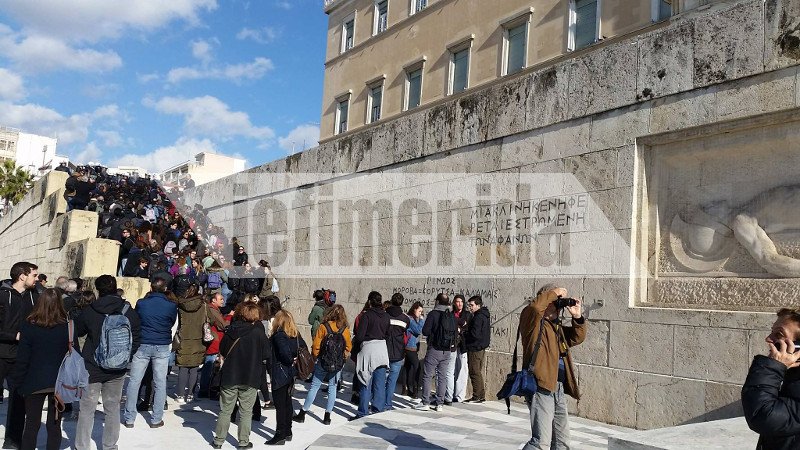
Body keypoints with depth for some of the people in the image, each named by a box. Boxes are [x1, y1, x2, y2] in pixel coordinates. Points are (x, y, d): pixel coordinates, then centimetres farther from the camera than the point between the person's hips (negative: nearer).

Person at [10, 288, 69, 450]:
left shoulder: (28, 326, -9)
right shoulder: (67, 326, -7)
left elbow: (22, 358, -7)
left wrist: (18, 381, 4)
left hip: (34, 382, -1)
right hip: (60, 382, 1)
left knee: (32, 424, 12)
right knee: (54, 425, 11)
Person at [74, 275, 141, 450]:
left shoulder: (89, 311, -9)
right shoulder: (130, 312, -6)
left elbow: (76, 332, 6)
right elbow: (135, 340, -2)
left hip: (92, 368, -2)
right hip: (117, 370, 2)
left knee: (87, 409, 8)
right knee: (112, 408, 13)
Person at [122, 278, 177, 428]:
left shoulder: (141, 303, -5)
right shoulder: (171, 306, -6)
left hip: (142, 345, 0)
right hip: (162, 347, 0)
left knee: (134, 382, 8)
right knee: (160, 383, 7)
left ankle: (129, 418, 13)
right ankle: (156, 419, 11)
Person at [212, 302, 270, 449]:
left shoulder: (230, 331, -2)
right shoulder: (259, 333, -10)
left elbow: (222, 354, 8)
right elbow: (267, 356, -6)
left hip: (229, 377, 2)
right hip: (250, 378, -2)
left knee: (225, 410, 13)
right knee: (246, 411, 10)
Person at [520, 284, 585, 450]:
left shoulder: (557, 326, 20)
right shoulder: (534, 322, -6)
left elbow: (577, 338, 24)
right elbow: (535, 306, -26)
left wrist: (577, 316, 9)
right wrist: (554, 293, -12)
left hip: (559, 389, 9)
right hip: (541, 388, -9)